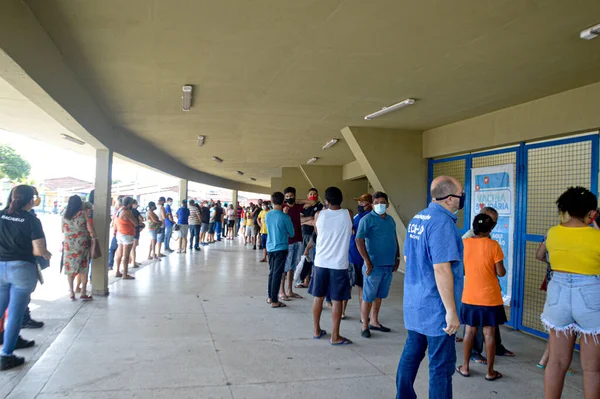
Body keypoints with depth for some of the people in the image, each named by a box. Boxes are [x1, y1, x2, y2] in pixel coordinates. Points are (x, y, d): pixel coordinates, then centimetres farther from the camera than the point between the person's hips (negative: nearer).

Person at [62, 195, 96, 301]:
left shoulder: (65, 215, 4)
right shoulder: (83, 213, -7)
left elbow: (63, 230, 14)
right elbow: (90, 229, -10)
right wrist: (93, 235, 9)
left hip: (69, 244, 3)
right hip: (82, 244, -3)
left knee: (70, 268, 10)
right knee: (83, 268, 4)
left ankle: (71, 293, 12)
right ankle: (83, 293, 5)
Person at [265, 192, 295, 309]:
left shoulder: (267, 215, 1)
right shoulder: (285, 217, -15)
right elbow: (291, 234, -5)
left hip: (270, 247, 6)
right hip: (281, 248, -6)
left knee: (271, 272, 17)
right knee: (277, 274, -1)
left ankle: (270, 297, 24)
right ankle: (274, 301, 4)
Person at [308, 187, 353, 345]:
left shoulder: (319, 214, -3)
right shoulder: (348, 214, -5)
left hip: (321, 262, 2)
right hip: (339, 264, -2)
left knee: (318, 297, 13)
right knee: (337, 300, 4)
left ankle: (317, 330, 24)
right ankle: (335, 336, 9)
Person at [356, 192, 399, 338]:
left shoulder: (390, 220, 12)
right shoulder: (367, 219, -9)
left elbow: (395, 239, 21)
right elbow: (359, 240, -15)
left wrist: (397, 258, 15)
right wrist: (367, 262, -18)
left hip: (389, 265, 7)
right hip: (374, 265, -6)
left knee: (379, 296, 17)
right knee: (368, 297, 2)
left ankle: (374, 322, 30)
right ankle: (365, 326, 12)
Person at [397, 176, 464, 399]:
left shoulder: (417, 219, 8)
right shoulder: (442, 222, -20)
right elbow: (441, 269, -25)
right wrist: (451, 311, -21)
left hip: (414, 303, 9)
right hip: (435, 308, -9)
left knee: (411, 355, 17)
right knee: (442, 365, 2)